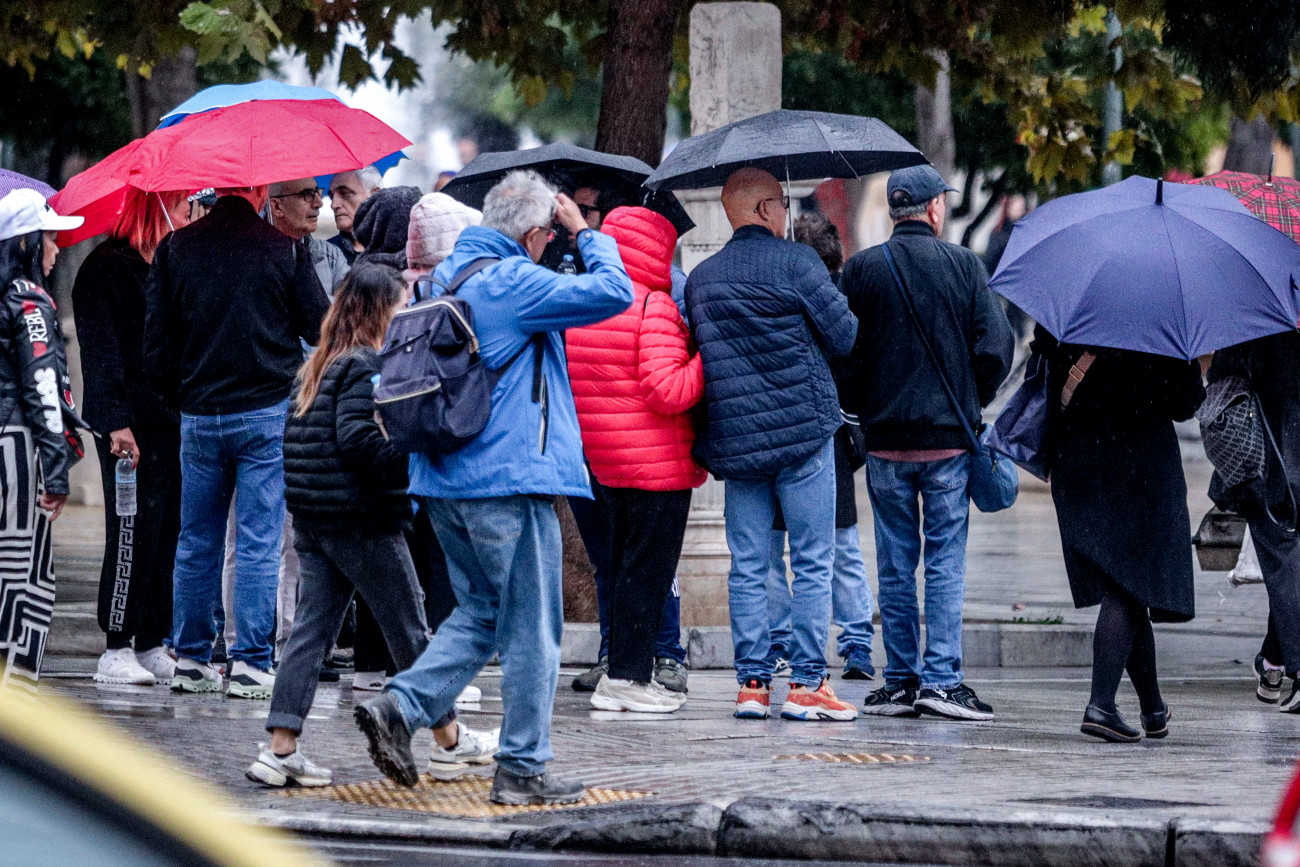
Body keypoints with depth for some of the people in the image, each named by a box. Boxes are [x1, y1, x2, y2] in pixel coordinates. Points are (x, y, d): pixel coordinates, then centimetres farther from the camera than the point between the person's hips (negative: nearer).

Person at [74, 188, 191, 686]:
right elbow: (101, 352, -11)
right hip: (134, 425, -7)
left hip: (176, 421, 7)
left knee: (169, 534, 5)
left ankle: (152, 645, 11)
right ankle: (117, 650, -3)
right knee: (134, 535, -7)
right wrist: (117, 423, -19)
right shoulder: (105, 269, -5)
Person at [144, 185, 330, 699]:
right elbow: (322, 329, -2)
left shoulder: (174, 248, 0)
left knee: (196, 542, 12)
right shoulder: (285, 250, -8)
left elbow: (156, 345, 3)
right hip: (268, 413, -3)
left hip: (198, 419, 3)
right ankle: (250, 663, -1)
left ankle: (191, 657, 16)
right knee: (259, 542, 0)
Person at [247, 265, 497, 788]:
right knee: (409, 627, 5)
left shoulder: (319, 366, 14)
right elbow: (359, 440, -23)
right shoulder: (365, 366, -14)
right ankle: (450, 742, 16)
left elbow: (295, 436, 15)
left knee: (312, 628, 5)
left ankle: (280, 750, -4)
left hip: (312, 521, 8)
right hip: (362, 522, -8)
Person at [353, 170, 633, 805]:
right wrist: (587, 234, 0)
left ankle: (399, 706, 0)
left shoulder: (443, 278, 13)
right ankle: (522, 768, 4)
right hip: (511, 475, -8)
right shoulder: (515, 283, -13)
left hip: (444, 478, 8)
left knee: (480, 612, 18)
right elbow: (613, 293, -15)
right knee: (531, 628, 1)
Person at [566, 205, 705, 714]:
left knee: (624, 566, 16)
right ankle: (627, 677, -2)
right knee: (648, 567, -2)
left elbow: (571, 383, 16)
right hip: (658, 462, -8)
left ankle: (627, 673, 19)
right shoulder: (655, 307, -16)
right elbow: (668, 391, -23)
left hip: (605, 461, 8)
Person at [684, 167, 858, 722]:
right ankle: (807, 683, -3)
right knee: (813, 563, 0)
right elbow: (844, 337, -5)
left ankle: (752, 682, 5)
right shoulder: (795, 262, -7)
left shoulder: (700, 278, 10)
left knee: (747, 567, 8)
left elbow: (697, 354, 14)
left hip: (734, 440, 5)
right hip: (803, 429, -5)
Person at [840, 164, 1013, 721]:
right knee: (946, 562, 2)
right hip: (949, 438, -1)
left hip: (884, 439, 2)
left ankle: (901, 680, 8)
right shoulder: (963, 265, -4)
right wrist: (971, 403, 11)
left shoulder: (861, 270, 0)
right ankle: (942, 679, -4)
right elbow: (996, 349, -6)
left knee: (896, 564, 8)